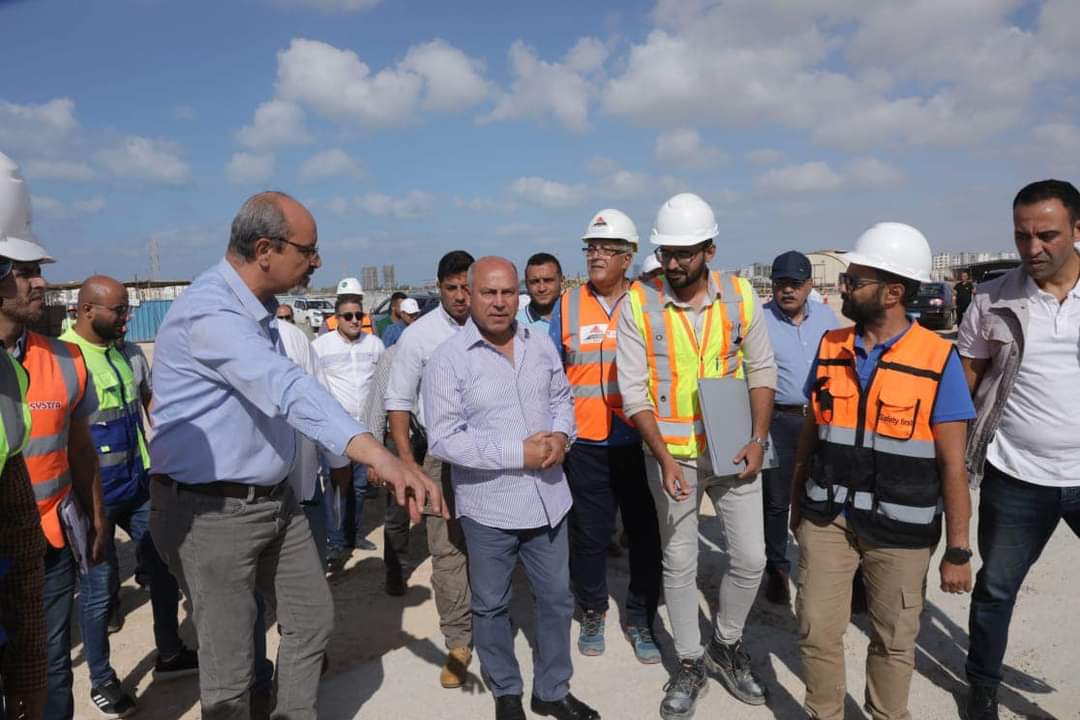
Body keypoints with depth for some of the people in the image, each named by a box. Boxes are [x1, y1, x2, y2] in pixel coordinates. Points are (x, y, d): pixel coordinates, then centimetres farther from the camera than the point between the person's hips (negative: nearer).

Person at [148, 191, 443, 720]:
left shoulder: (257, 308, 7)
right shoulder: (210, 312, -25)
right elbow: (289, 390, -40)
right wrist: (383, 459, -51)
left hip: (273, 498, 9)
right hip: (212, 512, -9)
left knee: (313, 617, 18)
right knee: (229, 666, 4)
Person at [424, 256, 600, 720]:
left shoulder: (540, 343, 2)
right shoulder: (448, 359, -14)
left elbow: (562, 397, 12)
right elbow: (444, 439, -18)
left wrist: (561, 434, -10)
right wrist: (518, 453, -21)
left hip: (547, 499, 5)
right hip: (488, 507, -4)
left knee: (556, 599, 17)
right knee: (491, 606, 15)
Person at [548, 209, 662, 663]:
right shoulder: (568, 305, 1)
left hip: (639, 442, 0)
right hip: (586, 445, 0)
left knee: (646, 533, 10)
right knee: (589, 534, 11)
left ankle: (640, 619, 30)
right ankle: (593, 613, 34)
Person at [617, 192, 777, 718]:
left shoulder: (740, 296, -4)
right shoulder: (639, 303, -10)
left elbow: (761, 371, 4)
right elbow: (634, 391, -11)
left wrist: (758, 439, -7)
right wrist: (664, 458, -18)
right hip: (672, 454, -2)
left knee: (751, 558, 9)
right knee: (679, 564, 11)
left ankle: (726, 645, 36)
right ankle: (690, 664, 32)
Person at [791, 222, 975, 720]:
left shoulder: (938, 360, -11)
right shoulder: (830, 347, 0)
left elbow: (952, 463, -8)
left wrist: (958, 551, -7)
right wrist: (797, 501, 13)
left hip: (900, 528, -2)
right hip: (826, 517, 3)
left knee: (893, 640, 15)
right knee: (817, 631, 8)